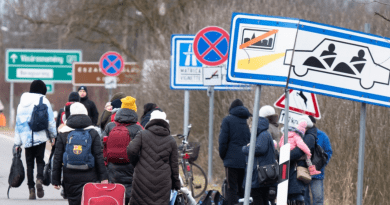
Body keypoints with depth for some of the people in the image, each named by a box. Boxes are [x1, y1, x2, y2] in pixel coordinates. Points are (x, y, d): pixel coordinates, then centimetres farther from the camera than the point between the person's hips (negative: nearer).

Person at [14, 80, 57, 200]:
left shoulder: (22, 103, 14)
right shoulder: (43, 101, 0)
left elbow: (18, 122, 14)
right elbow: (50, 120, -3)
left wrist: (17, 143, 17)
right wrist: (53, 136, 8)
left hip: (26, 138, 3)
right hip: (40, 137, -3)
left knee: (29, 163, 5)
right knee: (40, 160, 4)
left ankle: (31, 189, -3)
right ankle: (39, 180, -24)